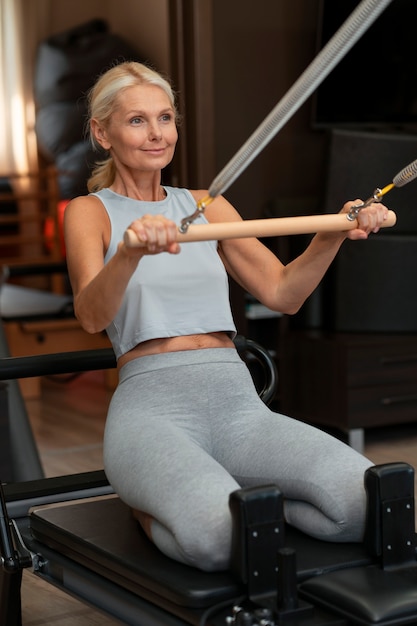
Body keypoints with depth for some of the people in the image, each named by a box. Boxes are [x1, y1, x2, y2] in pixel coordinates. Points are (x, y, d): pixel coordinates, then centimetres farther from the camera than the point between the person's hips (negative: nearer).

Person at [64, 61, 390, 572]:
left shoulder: (206, 205, 21)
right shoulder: (90, 211, 7)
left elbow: (282, 293, 12)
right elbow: (93, 316, -12)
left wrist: (335, 233, -6)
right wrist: (130, 252, -34)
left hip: (238, 401, 4)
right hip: (152, 404, -4)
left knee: (369, 503, -24)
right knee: (216, 538, -37)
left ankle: (231, 496, 0)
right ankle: (155, 507, -3)